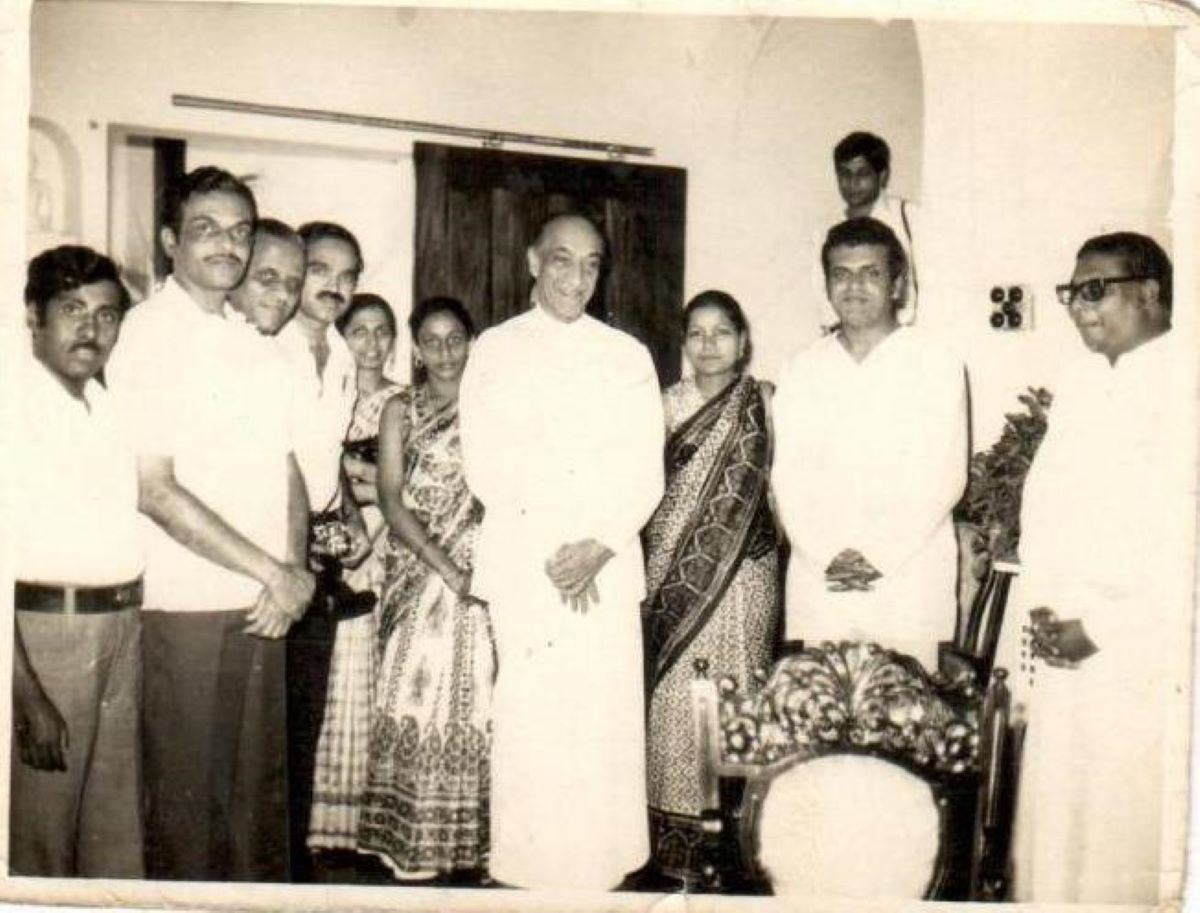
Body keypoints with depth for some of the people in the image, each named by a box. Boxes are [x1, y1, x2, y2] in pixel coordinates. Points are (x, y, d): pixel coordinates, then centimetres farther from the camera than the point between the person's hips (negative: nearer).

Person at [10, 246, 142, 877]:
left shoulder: (110, 405, 11)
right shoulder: (19, 403, -11)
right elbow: (4, 561, -16)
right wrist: (27, 697, -20)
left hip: (122, 628, 7)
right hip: (42, 629, -7)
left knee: (117, 820, 17)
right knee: (39, 831, 5)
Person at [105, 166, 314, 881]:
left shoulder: (254, 343, 13)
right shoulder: (146, 335, -8)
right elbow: (154, 490, -15)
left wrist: (297, 569, -2)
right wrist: (273, 572, -13)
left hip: (265, 604, 6)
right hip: (187, 605, -6)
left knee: (263, 787, 14)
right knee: (188, 793, 5)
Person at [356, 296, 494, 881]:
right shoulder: (400, 410, 9)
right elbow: (392, 502, 0)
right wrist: (447, 569, -11)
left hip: (481, 582, 0)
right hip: (416, 581, 1)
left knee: (472, 710, -1)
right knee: (412, 708, -1)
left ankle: (467, 849, 10)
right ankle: (410, 846, 10)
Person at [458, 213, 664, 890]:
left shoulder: (628, 356, 11)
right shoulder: (494, 351, 8)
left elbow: (645, 474, 5)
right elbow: (486, 469, 1)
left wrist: (599, 546, -10)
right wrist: (549, 552, -8)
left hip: (608, 565, 1)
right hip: (520, 564, -1)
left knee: (605, 719, 0)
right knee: (529, 722, -1)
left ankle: (604, 866, 12)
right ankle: (528, 866, 12)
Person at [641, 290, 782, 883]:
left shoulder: (765, 404, 1)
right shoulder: (669, 405, 9)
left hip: (745, 572, -2)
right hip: (675, 569, 2)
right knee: (674, 691, 3)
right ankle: (676, 828, 15)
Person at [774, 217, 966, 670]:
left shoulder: (937, 366, 4)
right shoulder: (801, 369, 13)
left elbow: (944, 477, -3)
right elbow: (789, 476, 6)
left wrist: (878, 556, -11)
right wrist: (827, 556, -7)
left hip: (908, 582, -2)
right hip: (816, 579, 2)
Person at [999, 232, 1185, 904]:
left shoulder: (1182, 384, -11)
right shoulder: (1078, 381, 13)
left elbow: (1184, 542, -17)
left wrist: (1104, 628, -15)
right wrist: (1035, 615, 6)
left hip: (1143, 661, -7)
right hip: (1058, 649, 7)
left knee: (1127, 836, 2)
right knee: (1050, 819, 13)